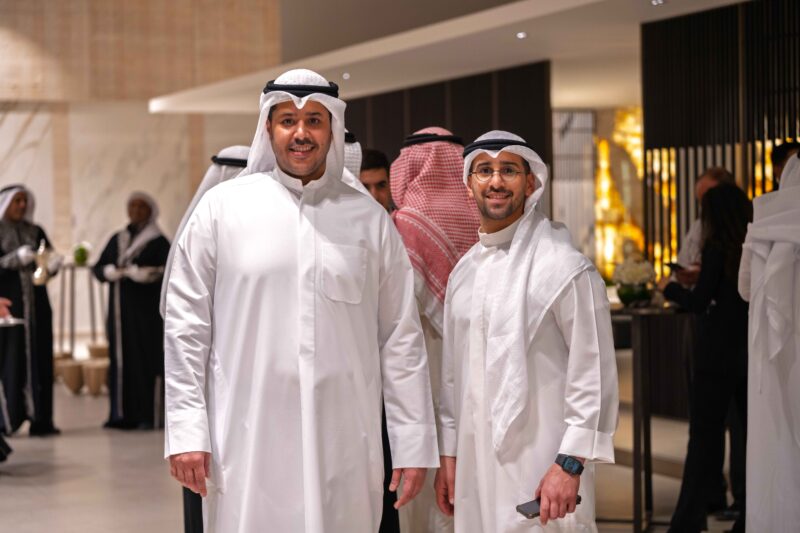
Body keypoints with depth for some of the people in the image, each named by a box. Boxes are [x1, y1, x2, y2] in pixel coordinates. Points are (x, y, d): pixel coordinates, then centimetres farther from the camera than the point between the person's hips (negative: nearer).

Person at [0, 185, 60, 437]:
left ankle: (40, 418, 2)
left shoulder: (36, 232, 13)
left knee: (39, 359, 1)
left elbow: (50, 265, 8)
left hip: (36, 305, 4)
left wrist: (53, 264, -13)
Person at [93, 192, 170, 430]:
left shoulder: (158, 241, 0)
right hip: (119, 309, 5)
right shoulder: (116, 240, 16)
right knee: (120, 358, 2)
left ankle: (150, 415, -4)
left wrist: (148, 274, -27)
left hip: (146, 309, -5)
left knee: (147, 358, -6)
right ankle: (122, 414, 5)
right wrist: (108, 271, -10)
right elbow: (98, 267, 11)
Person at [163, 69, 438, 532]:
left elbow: (401, 338, 8)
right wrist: (186, 432, -3)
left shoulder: (369, 219, 9)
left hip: (344, 447, 1)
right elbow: (186, 326, 4)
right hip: (247, 444, -1)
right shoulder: (223, 207, 5)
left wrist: (414, 445, 4)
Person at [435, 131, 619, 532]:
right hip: (476, 465, 6)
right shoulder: (464, 270, 13)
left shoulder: (564, 267, -9)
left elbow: (594, 375, -11)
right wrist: (448, 453, 16)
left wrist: (570, 464, -15)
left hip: (540, 469, -6)